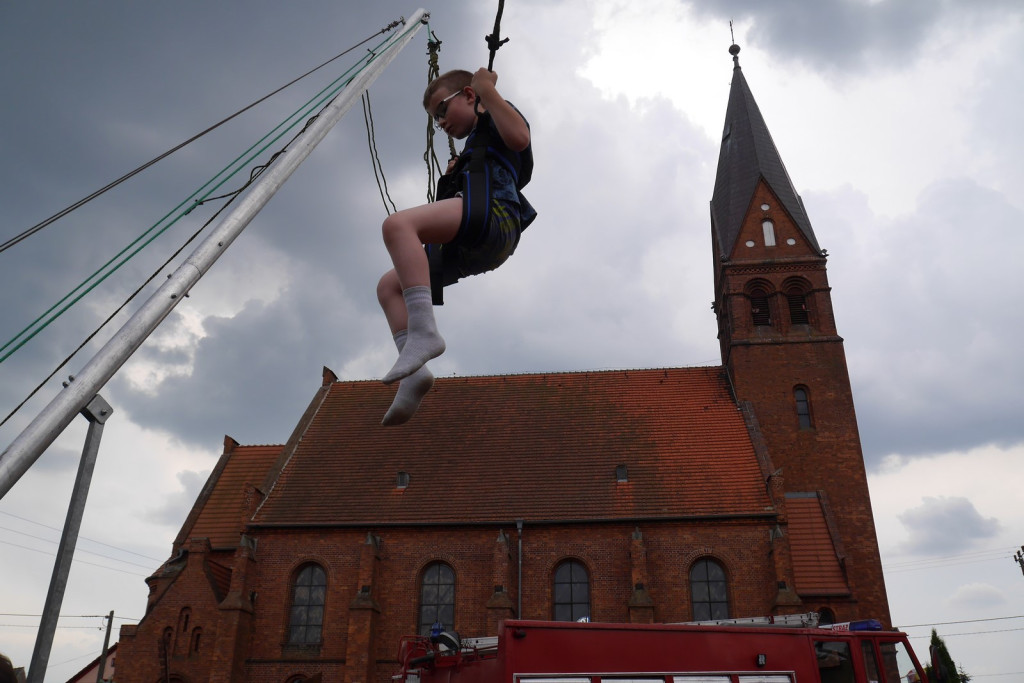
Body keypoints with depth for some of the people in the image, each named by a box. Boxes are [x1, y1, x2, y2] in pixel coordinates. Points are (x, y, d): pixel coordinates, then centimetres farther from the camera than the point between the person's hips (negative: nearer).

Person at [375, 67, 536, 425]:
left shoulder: (493, 118, 14)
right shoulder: (475, 147, 39)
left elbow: (519, 137, -11)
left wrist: (489, 91, -4)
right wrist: (455, 176, 28)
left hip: (494, 216, -10)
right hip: (472, 249, 10)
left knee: (397, 224, -31)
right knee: (389, 285, 6)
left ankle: (423, 331, -42)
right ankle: (414, 372, -11)